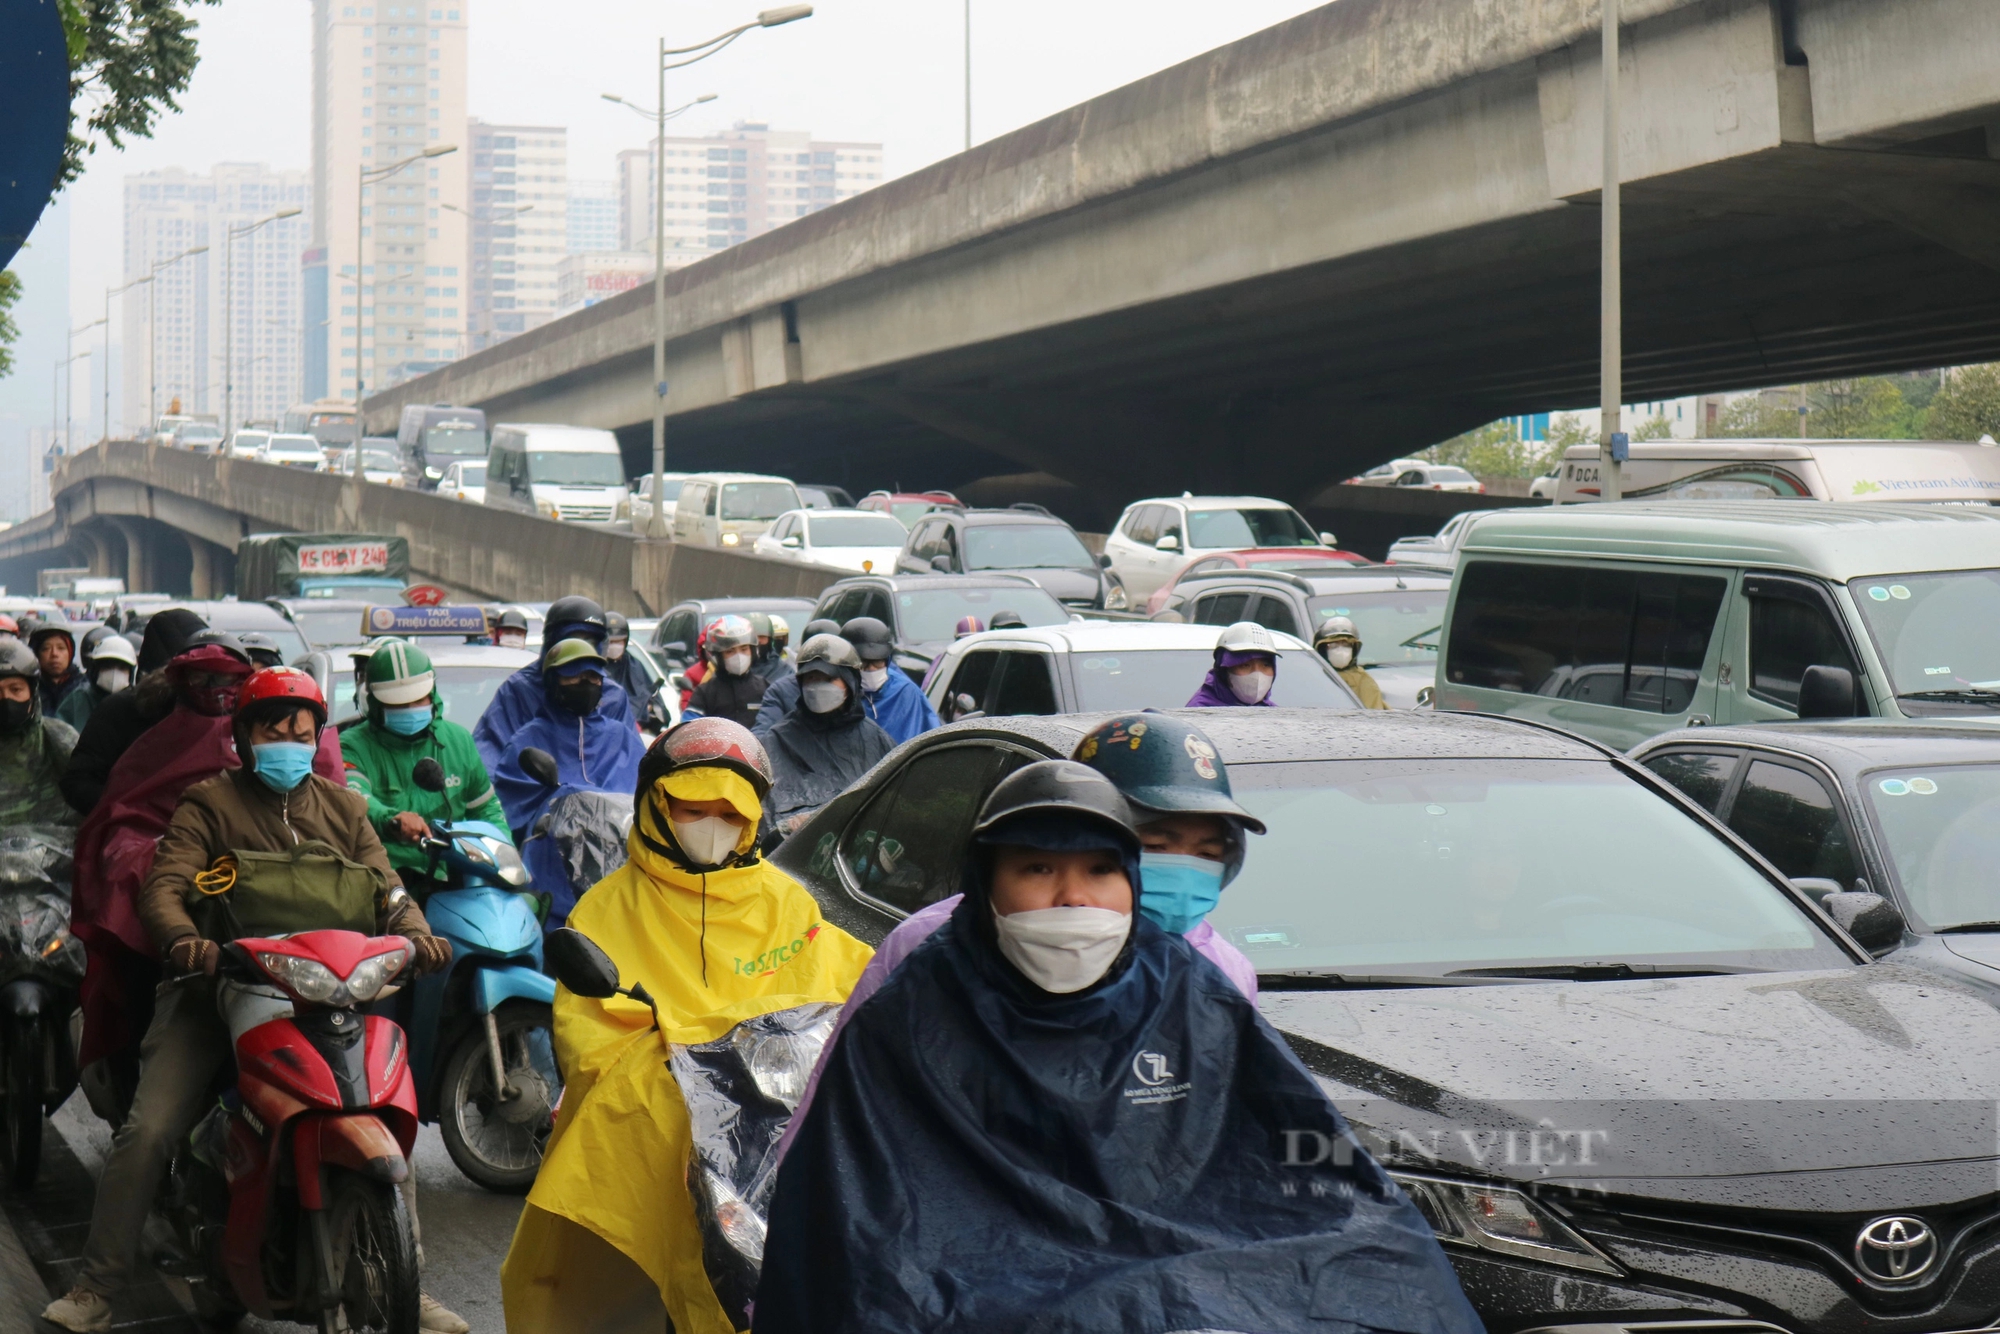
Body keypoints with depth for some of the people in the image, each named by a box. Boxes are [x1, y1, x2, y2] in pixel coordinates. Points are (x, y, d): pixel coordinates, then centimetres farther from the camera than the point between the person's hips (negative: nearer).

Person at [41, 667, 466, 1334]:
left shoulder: (343, 805, 18)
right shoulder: (208, 803, 7)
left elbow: (384, 889, 9)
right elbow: (164, 885, -8)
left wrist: (415, 930, -15)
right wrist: (183, 938, -31)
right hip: (221, 987, -2)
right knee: (147, 1131, -16)